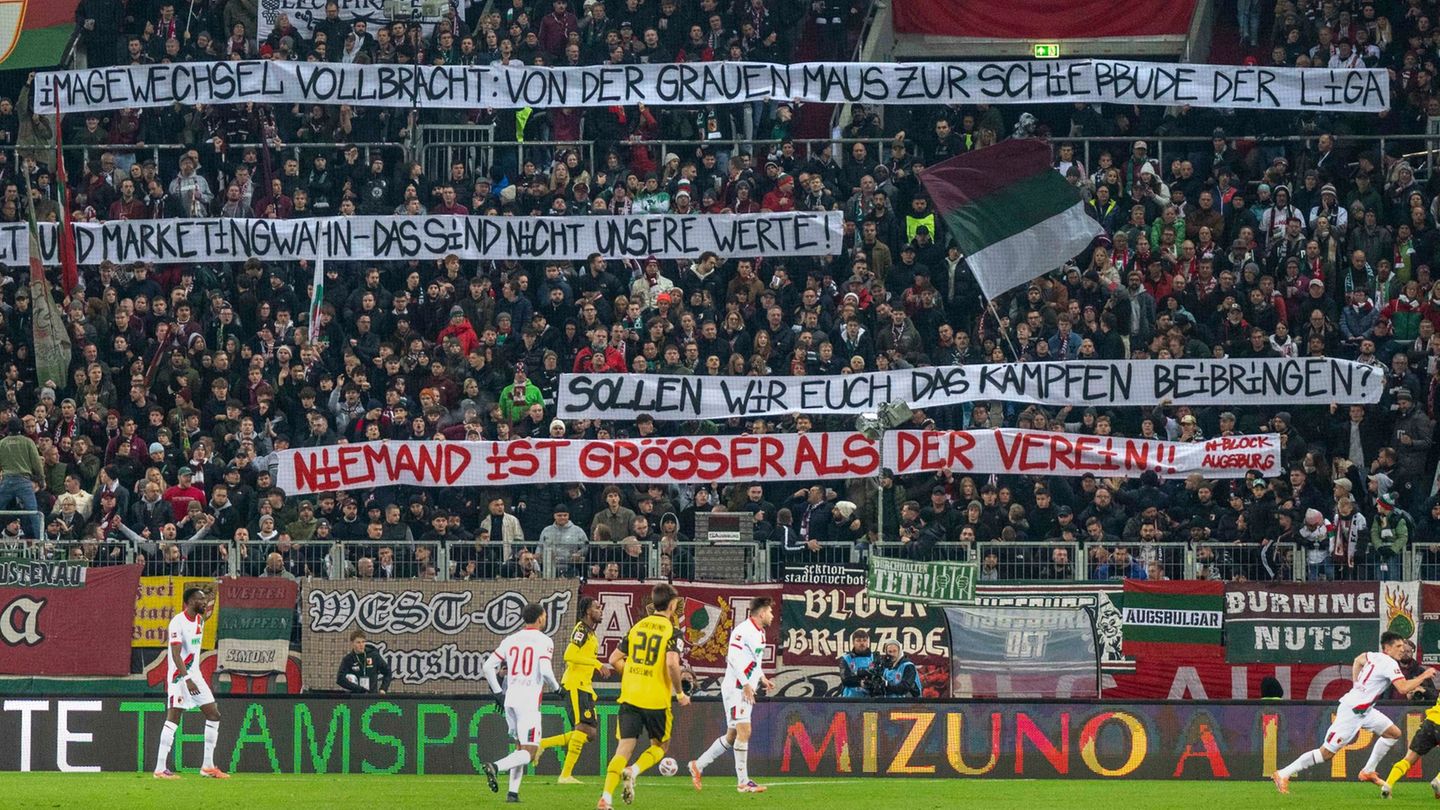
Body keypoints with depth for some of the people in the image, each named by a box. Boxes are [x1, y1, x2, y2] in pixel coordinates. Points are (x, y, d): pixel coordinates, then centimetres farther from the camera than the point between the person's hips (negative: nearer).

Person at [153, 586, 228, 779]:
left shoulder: (199, 620, 10)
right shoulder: (177, 622, -16)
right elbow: (176, 654, -24)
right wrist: (187, 679, -31)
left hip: (195, 675, 9)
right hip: (179, 676, -9)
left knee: (213, 715, 5)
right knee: (173, 719, -12)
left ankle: (208, 766, 11)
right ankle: (160, 769, -12)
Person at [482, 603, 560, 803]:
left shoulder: (510, 640, 11)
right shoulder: (544, 641, -5)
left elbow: (488, 667, 8)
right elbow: (545, 670, -18)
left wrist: (498, 692, 17)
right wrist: (556, 687, 1)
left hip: (510, 699, 6)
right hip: (529, 701, -6)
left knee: (521, 747, 20)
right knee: (529, 753, -5)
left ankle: (513, 791, 10)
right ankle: (496, 767, -29)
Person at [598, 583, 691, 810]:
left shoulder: (637, 626, 10)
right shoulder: (671, 631, -6)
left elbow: (615, 659, 11)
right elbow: (672, 663, -20)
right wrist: (679, 692, -7)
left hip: (629, 697, 4)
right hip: (657, 699, -4)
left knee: (624, 747, 2)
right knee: (660, 746, 17)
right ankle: (633, 772, -11)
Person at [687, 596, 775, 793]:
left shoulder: (760, 633, 16)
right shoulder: (744, 630, -15)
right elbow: (733, 657, -22)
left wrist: (762, 679, 15)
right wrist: (746, 684, -24)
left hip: (746, 691, 10)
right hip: (736, 688, -10)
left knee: (732, 736, 12)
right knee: (744, 730, -13)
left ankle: (698, 766, 22)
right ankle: (743, 782, -12)